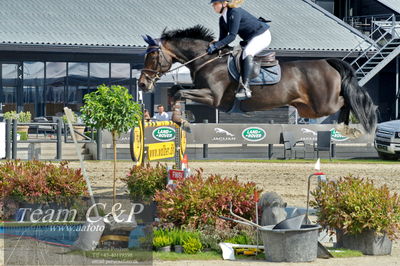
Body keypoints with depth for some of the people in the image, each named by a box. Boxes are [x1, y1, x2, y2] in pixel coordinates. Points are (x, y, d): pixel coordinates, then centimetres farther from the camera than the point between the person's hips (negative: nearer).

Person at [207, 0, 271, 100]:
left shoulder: (234, 12, -23)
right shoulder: (222, 19, 5)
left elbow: (232, 36, -27)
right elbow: (223, 38, 8)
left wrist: (216, 46, -30)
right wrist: (214, 45, -11)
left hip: (262, 35, -11)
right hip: (251, 39, 11)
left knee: (247, 53, -33)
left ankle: (245, 87, -42)